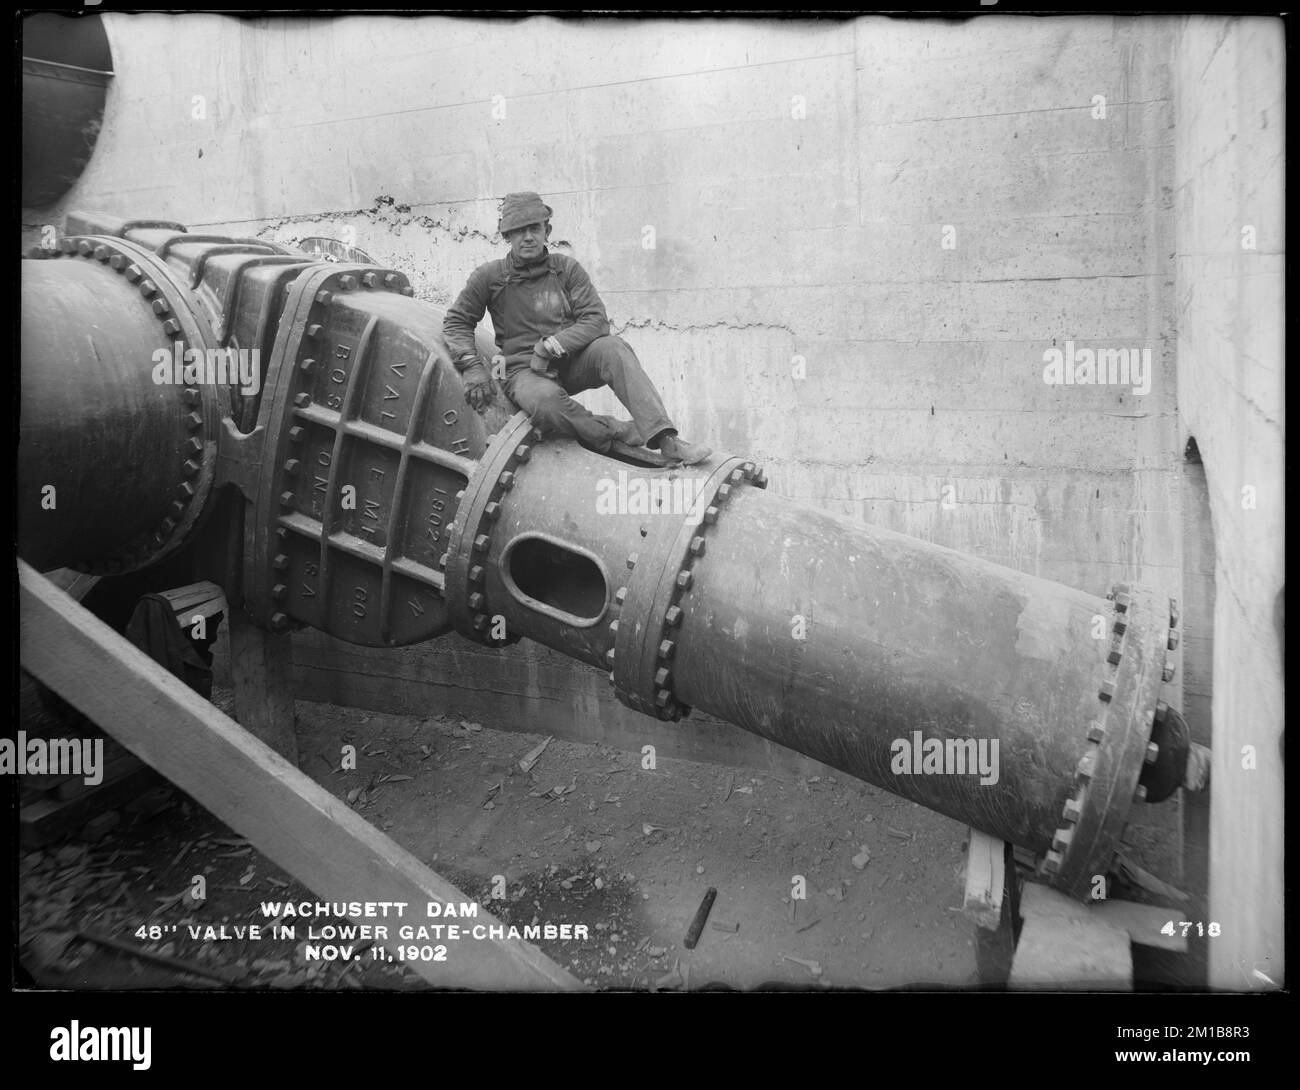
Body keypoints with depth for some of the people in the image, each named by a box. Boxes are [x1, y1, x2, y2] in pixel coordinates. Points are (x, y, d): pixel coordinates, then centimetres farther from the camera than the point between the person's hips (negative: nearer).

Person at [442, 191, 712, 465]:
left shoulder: (567, 269, 4)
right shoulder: (489, 276, 2)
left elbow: (596, 319, -4)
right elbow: (456, 321, 9)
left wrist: (554, 345, -19)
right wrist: (473, 368, -7)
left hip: (570, 363, 2)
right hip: (523, 369, -2)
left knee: (613, 348, -29)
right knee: (546, 401, -39)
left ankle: (665, 439, -38)